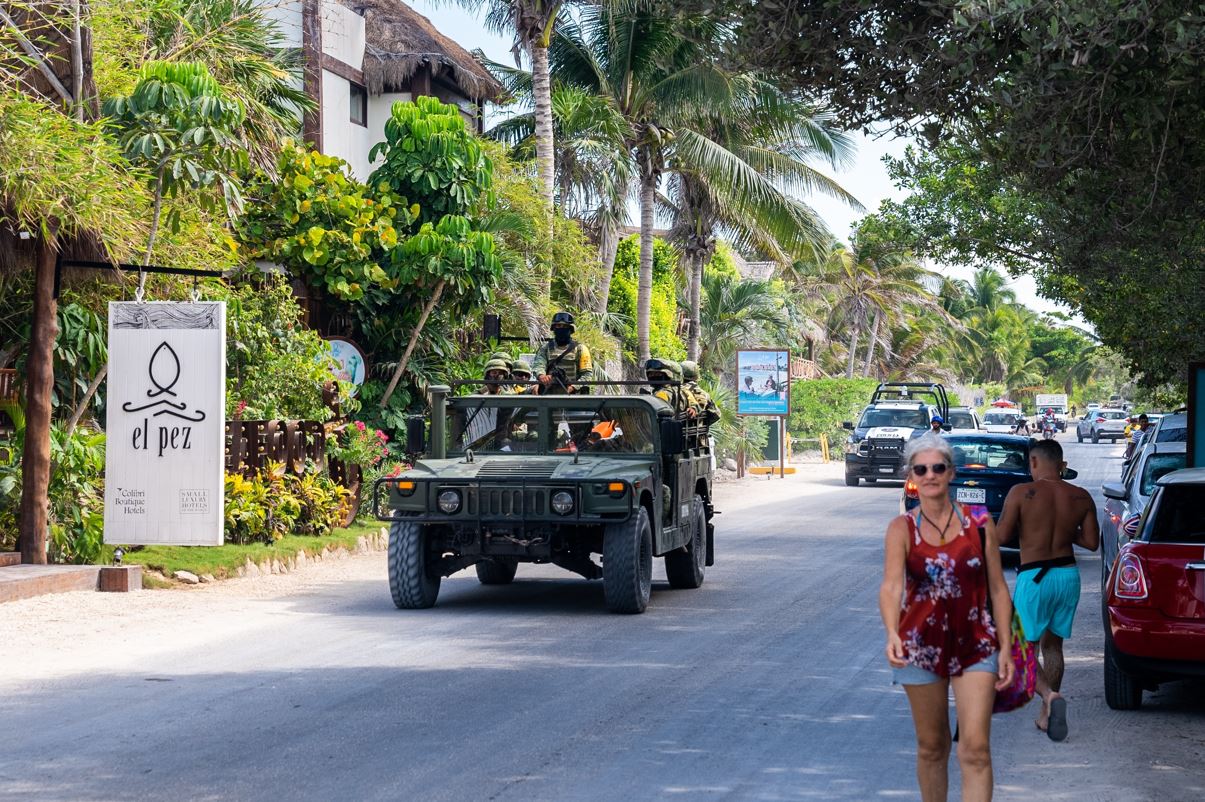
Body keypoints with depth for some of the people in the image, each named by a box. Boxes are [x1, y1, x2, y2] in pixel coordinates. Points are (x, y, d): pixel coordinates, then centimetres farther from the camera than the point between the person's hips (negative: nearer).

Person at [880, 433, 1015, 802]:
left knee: (976, 748, -10)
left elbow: (998, 589, 4)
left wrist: (1006, 648, 0)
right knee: (931, 747, 12)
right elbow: (891, 586, -17)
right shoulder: (902, 528, -3)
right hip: (921, 646, 1)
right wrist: (892, 634, -35)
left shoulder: (979, 524, 0)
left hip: (976, 646, 0)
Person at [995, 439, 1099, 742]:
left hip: (1034, 577, -5)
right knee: (1052, 645, 18)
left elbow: (1002, 536, -11)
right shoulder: (1081, 498, 0)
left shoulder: (1021, 493, -11)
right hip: (1068, 575, 5)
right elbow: (1092, 542, 4)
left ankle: (1049, 695, -23)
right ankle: (1046, 715, 19)